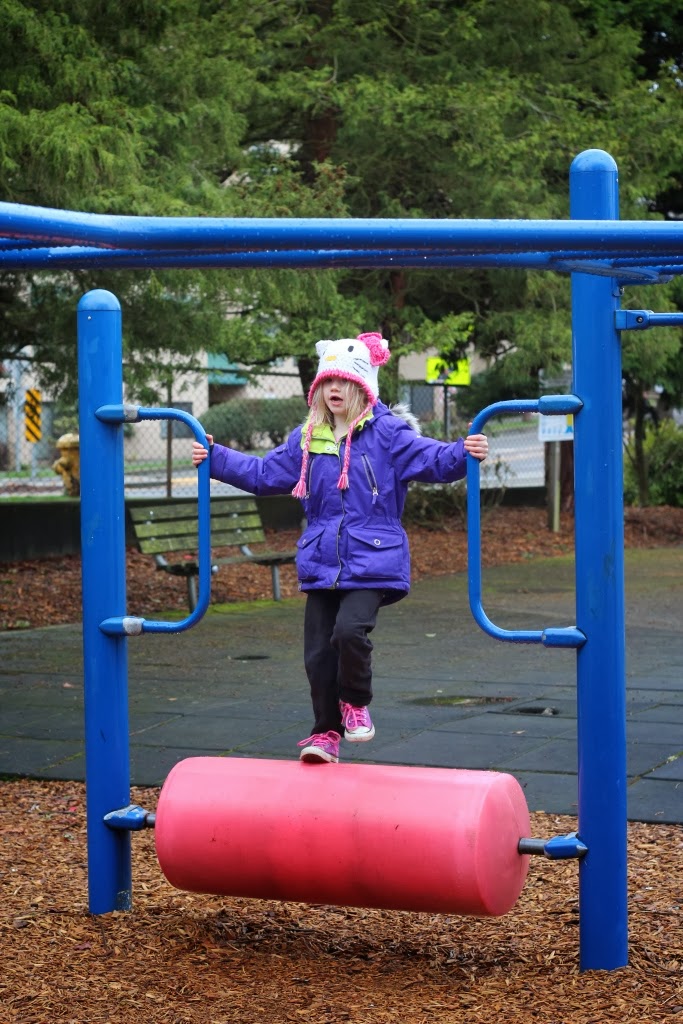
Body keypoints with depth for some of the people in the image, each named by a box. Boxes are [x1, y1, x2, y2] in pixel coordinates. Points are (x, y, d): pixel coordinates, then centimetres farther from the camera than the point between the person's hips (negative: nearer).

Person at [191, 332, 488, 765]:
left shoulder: (387, 433, -4)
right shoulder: (307, 439, 10)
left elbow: (432, 459, -13)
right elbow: (263, 473, 20)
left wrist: (463, 453, -32)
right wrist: (216, 457, 15)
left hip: (372, 563, -5)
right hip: (321, 566, 5)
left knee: (350, 630, -25)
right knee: (318, 652, 3)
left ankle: (356, 702, 3)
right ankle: (326, 733, 20)